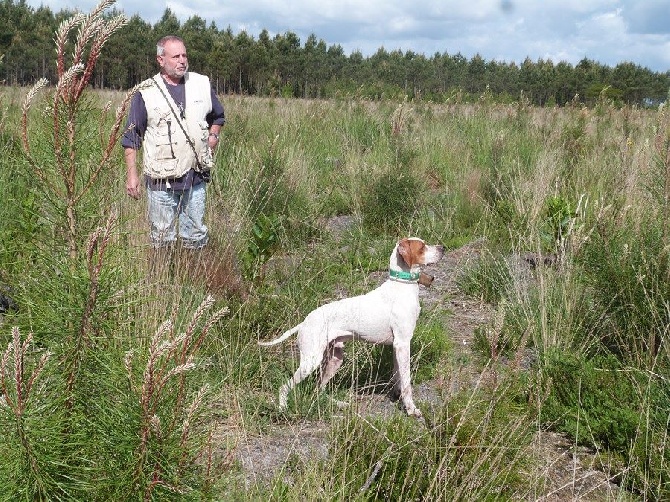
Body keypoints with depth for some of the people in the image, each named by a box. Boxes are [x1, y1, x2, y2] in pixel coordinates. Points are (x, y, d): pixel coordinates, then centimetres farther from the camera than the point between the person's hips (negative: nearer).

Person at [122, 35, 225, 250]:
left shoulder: (202, 84, 5)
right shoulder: (146, 93, -4)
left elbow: (218, 117, 23)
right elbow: (131, 137, 0)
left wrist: (212, 137, 4)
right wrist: (131, 174, -5)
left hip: (196, 177, 3)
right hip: (161, 180, -3)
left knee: (196, 237, 13)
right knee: (162, 238, 6)